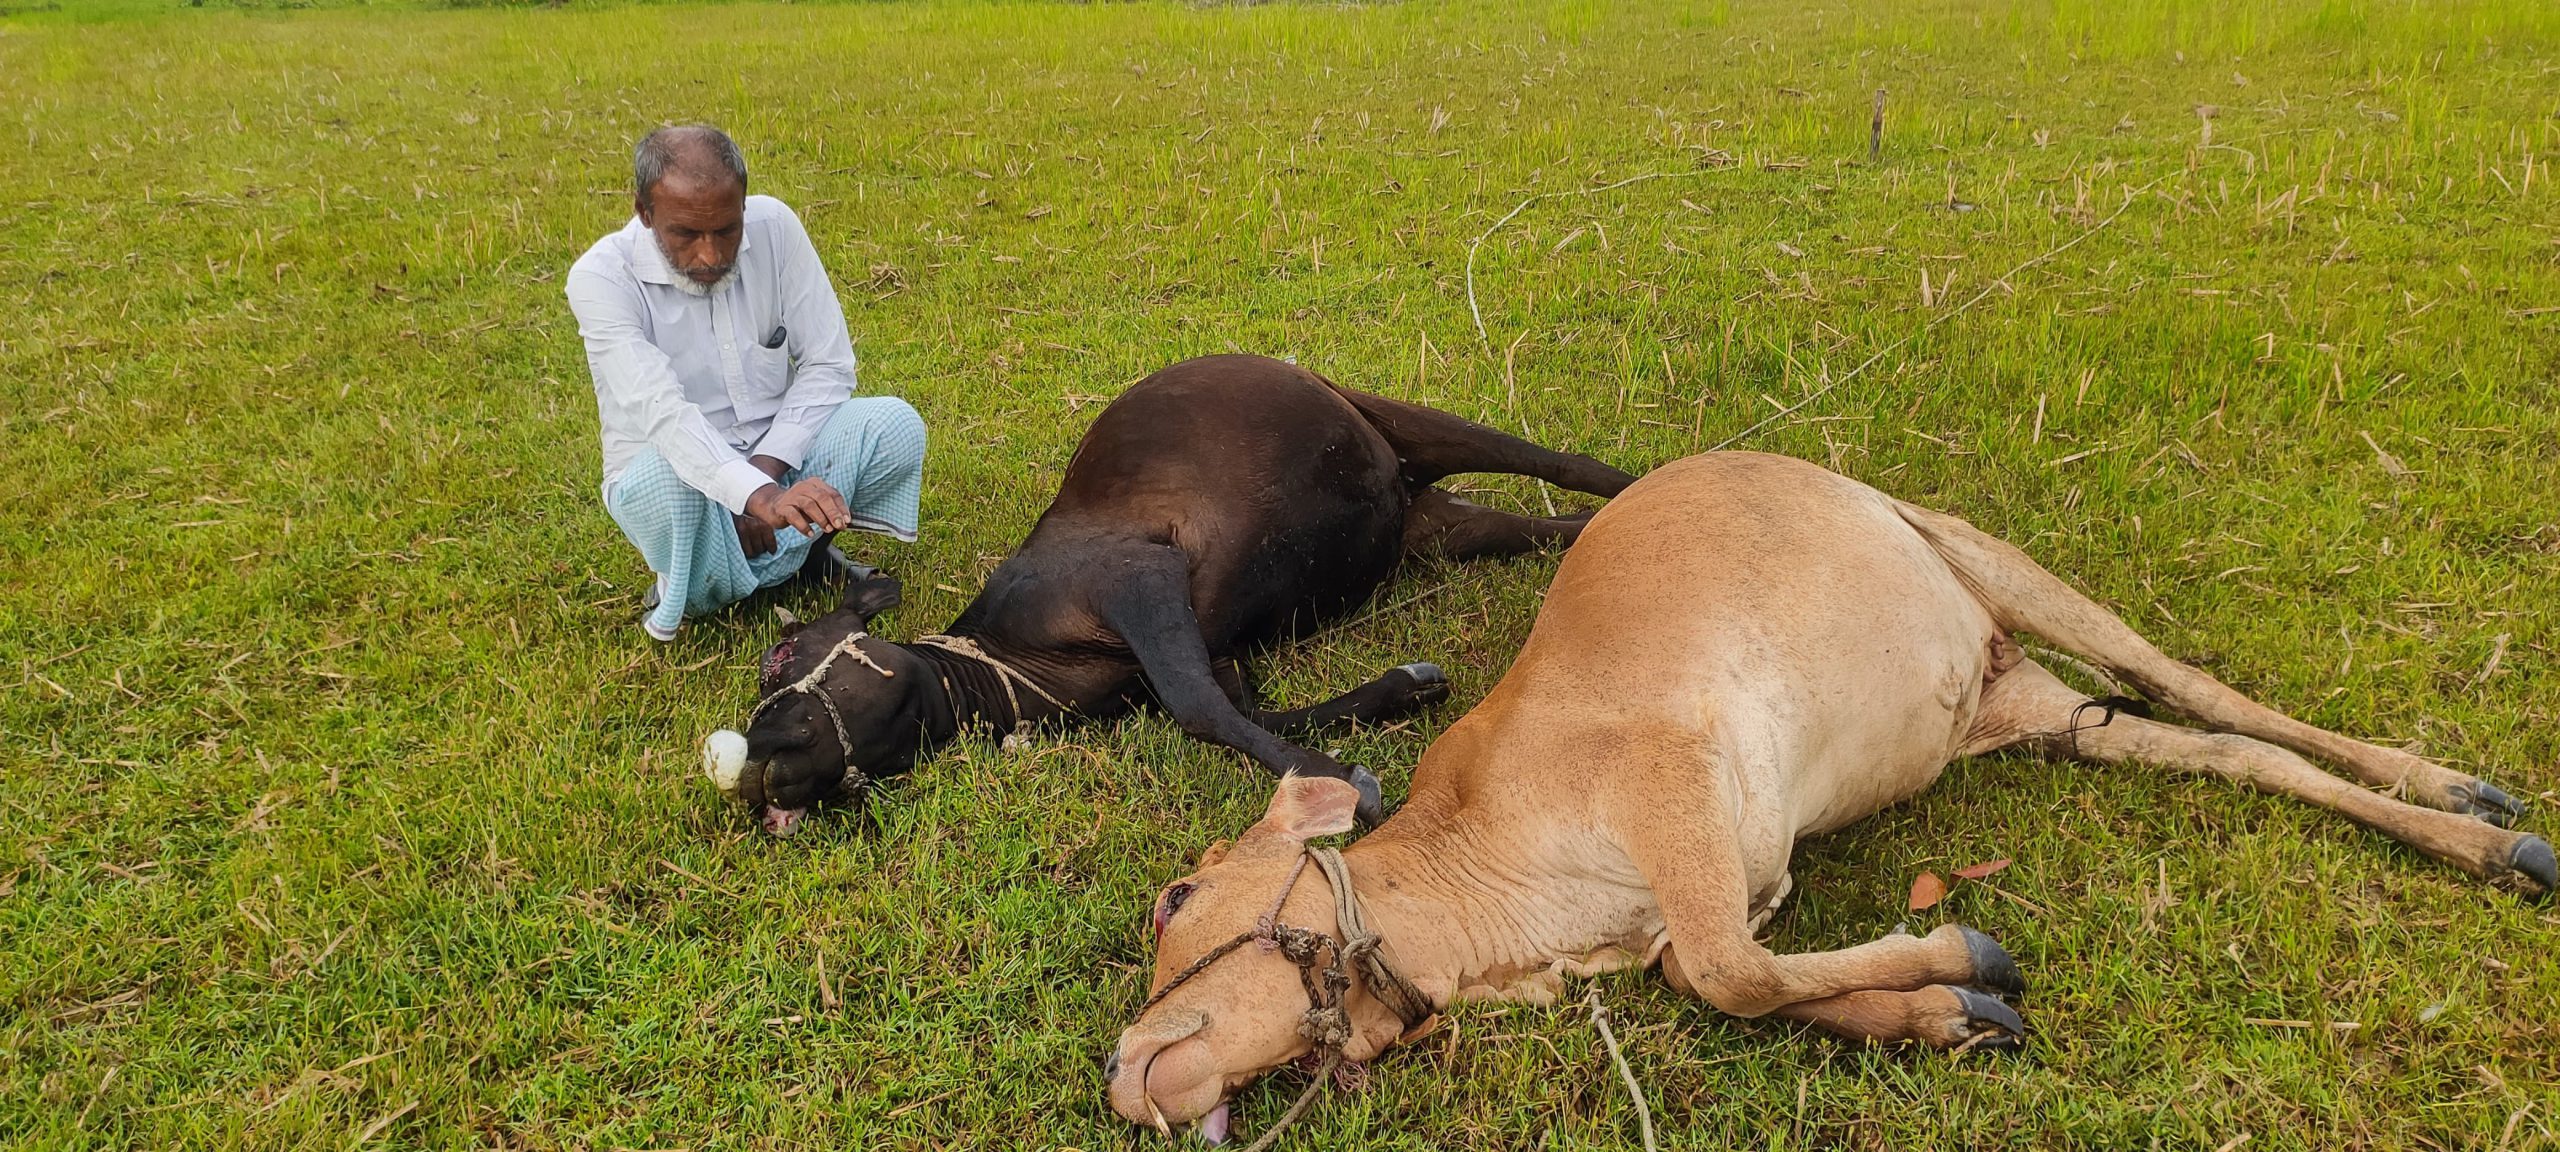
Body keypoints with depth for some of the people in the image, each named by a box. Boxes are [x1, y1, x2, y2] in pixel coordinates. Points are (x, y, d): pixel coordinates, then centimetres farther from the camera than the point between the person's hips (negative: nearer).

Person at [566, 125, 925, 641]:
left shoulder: (772, 226, -10)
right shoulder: (600, 278, -20)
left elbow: (829, 363, -7)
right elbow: (661, 412, -33)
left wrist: (768, 472, -20)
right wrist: (759, 495, -50)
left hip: (779, 458, 3)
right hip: (675, 473, -3)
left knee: (896, 424, -23)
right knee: (663, 476, -39)